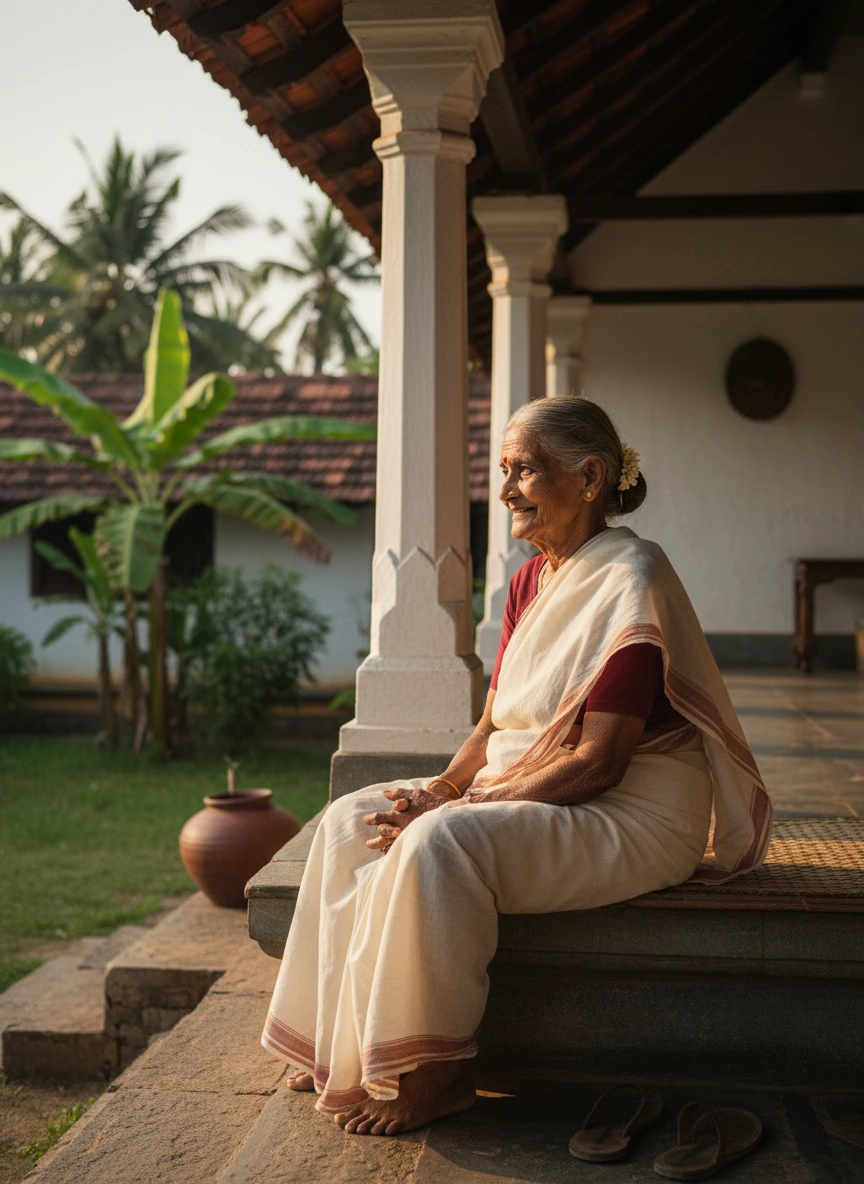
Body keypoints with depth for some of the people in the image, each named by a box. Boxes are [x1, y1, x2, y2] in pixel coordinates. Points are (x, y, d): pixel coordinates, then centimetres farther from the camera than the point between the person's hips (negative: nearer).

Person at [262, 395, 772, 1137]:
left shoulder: (631, 580, -17)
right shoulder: (531, 581, 11)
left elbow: (597, 762, -22)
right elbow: (495, 727, 12)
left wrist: (453, 809, -22)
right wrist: (441, 790, -8)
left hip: (630, 820, -9)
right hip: (527, 791, 9)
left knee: (441, 844, -31)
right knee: (352, 820, -6)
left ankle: (435, 1074, -16)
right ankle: (347, 1048, -3)